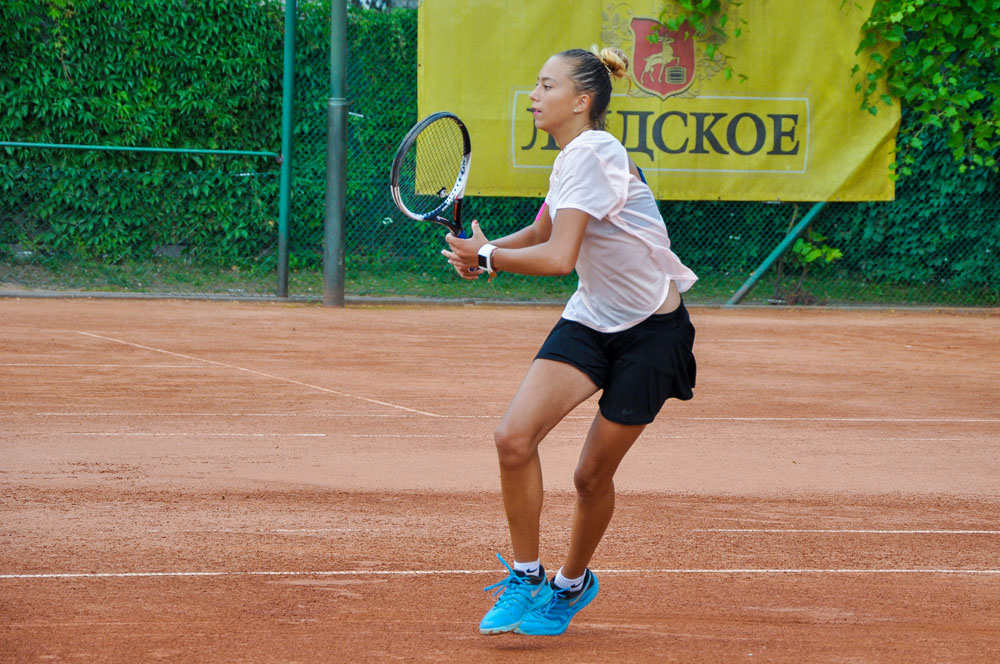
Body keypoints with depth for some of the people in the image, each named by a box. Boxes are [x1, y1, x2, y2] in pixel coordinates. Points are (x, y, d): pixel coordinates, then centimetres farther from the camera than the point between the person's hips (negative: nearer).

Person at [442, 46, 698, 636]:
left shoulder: (591, 154, -23)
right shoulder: (572, 156, 5)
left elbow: (558, 257, -30)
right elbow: (540, 235, 18)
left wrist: (486, 255, -16)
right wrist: (481, 252, -1)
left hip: (651, 330, -7)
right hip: (590, 321, 7)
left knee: (593, 474, 2)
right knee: (515, 437, -13)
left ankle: (572, 583, 29)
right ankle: (526, 577, 1)